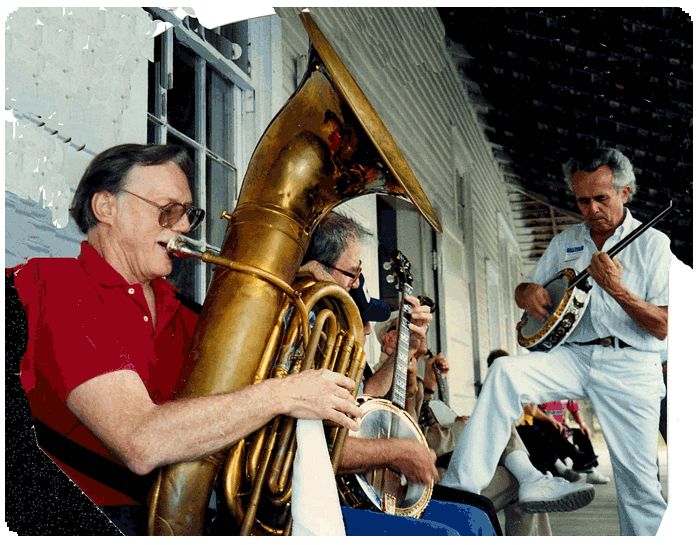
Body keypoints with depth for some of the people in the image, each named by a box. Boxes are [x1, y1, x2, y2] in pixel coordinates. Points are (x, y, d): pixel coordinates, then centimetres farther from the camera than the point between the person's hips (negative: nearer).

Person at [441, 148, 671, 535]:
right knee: (505, 371, -23)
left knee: (638, 478, -6)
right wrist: (530, 292, -4)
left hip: (630, 365, -3)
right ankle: (460, 489, -25)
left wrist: (618, 290, -19)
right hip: (573, 356, 3)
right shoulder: (564, 242, 15)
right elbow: (522, 291, 20)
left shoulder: (652, 244, 2)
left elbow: (663, 327, -5)